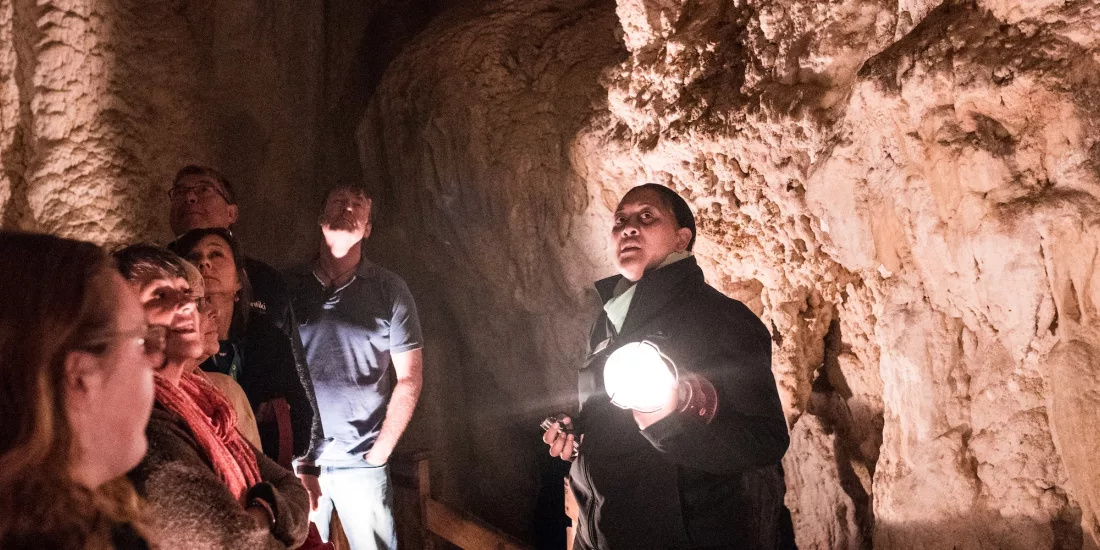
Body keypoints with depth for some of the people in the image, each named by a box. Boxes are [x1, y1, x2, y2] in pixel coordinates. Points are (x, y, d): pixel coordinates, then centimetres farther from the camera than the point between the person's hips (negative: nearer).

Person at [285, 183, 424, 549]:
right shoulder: (288, 286, 3)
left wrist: (379, 453, -4)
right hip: (298, 461, 1)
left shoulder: (389, 290, 0)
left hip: (361, 461, -1)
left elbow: (409, 379, 1)